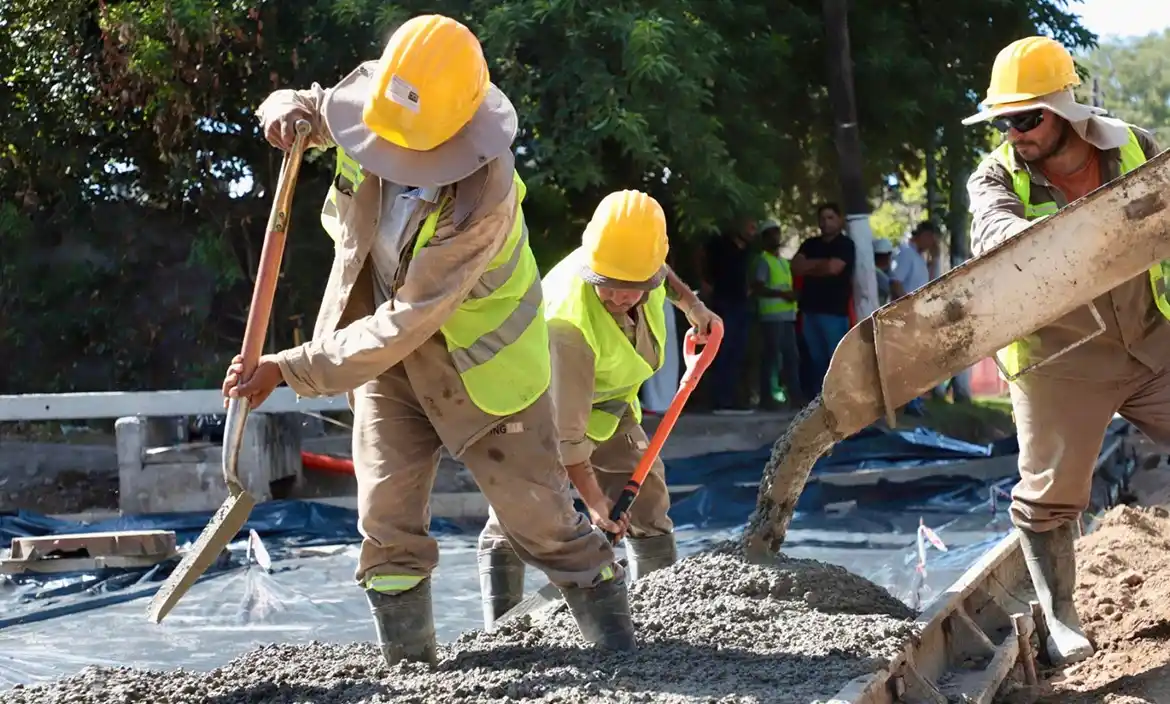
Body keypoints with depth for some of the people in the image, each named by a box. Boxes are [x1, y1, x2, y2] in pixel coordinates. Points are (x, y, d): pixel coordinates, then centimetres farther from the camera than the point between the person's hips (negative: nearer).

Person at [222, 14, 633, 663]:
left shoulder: (483, 195, -36)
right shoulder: (371, 100, -19)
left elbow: (406, 324, -33)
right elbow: (311, 108, 6)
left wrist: (288, 370, -31)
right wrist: (289, 109, -21)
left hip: (475, 361, -5)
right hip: (385, 343, 5)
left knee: (540, 519, 2)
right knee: (386, 525, 2)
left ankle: (622, 655, 18)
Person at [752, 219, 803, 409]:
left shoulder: (784, 262, 21)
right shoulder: (763, 260, -5)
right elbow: (757, 288, -15)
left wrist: (793, 295, 7)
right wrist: (782, 294, -19)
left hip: (787, 315, 8)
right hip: (771, 316, -8)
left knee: (792, 356, 7)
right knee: (771, 356, -8)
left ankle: (795, 395, 10)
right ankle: (766, 397, -5)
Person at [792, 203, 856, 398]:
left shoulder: (845, 245, -1)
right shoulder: (810, 244, 17)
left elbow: (832, 268, -15)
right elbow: (796, 266, 4)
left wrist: (809, 267, 1)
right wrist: (821, 263, -7)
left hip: (835, 311, -6)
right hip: (811, 309, 6)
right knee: (816, 359, 7)